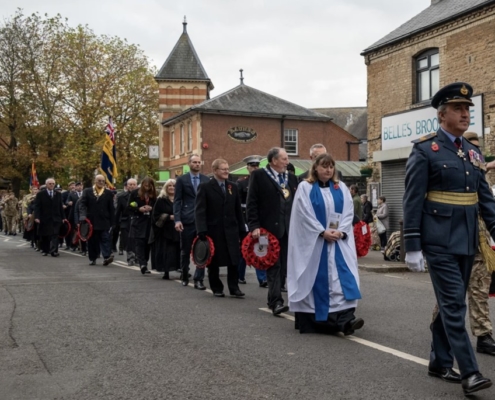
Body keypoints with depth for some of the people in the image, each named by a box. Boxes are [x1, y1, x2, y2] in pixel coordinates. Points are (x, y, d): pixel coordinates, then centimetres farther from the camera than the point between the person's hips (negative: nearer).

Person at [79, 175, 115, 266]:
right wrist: (83, 216, -17)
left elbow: (111, 209, 5)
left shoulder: (108, 193, 7)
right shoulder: (87, 191, 9)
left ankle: (107, 257, -17)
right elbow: (82, 204, -1)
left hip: (104, 221, -1)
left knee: (105, 239, -10)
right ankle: (92, 259, 16)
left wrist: (111, 222, 1)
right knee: (92, 241, 6)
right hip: (91, 221, 1)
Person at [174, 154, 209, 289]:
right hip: (187, 220, -1)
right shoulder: (181, 180, 2)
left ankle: (198, 280, 2)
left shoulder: (206, 180, 8)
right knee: (185, 251, 10)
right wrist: (177, 220, -11)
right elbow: (177, 201, -1)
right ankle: (184, 277, 26)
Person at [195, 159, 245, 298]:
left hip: (231, 230, 3)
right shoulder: (205, 187, -3)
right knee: (214, 261, 6)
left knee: (234, 260, 0)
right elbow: (199, 211, -9)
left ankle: (234, 287, 9)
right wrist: (202, 231, -18)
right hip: (213, 230, -3)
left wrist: (242, 229, 8)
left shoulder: (233, 186, 11)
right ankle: (217, 288, 19)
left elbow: (238, 210, 13)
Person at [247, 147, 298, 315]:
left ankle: (274, 298, 18)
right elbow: (252, 203, -6)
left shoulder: (292, 178, 15)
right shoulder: (259, 175, -2)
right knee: (274, 265, -6)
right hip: (270, 228, -5)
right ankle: (276, 301, -7)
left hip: (289, 229, 6)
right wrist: (254, 226, -13)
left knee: (284, 265, 7)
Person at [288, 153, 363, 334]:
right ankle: (314, 319, 9)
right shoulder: (305, 187, 0)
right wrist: (322, 232, -16)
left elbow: (348, 212, 4)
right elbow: (305, 214, -8)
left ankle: (345, 318, -16)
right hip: (313, 242, -3)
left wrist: (340, 232, -12)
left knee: (342, 277, -9)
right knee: (317, 278, -1)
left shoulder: (341, 188, 11)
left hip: (339, 242, 3)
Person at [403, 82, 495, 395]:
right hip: (439, 241, -7)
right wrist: (412, 246, -13)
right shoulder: (425, 150, -7)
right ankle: (470, 372, -5)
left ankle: (440, 362, 24)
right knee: (454, 304, -8)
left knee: (451, 304, 13)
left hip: (467, 241, 7)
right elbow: (413, 202, -10)